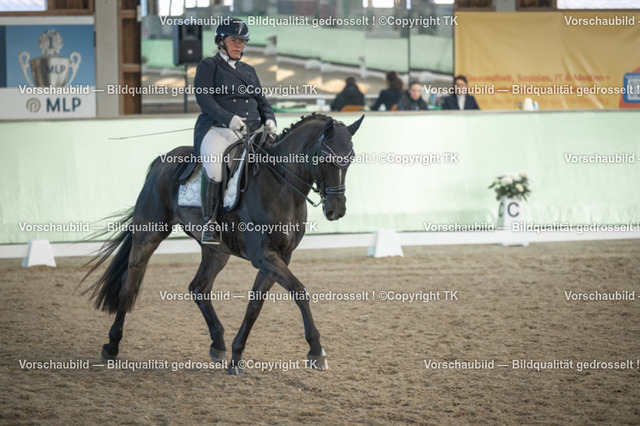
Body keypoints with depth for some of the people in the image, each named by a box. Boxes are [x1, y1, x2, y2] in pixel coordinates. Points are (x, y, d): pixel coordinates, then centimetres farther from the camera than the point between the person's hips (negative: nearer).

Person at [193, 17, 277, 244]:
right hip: (218, 129, -6)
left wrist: (269, 119, -1)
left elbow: (262, 101, 23)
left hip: (252, 131, 6)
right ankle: (209, 221, -28)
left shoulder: (249, 71, 27)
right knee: (214, 164, -36)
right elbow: (204, 97, -5)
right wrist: (229, 119, -20)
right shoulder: (208, 66, 9)